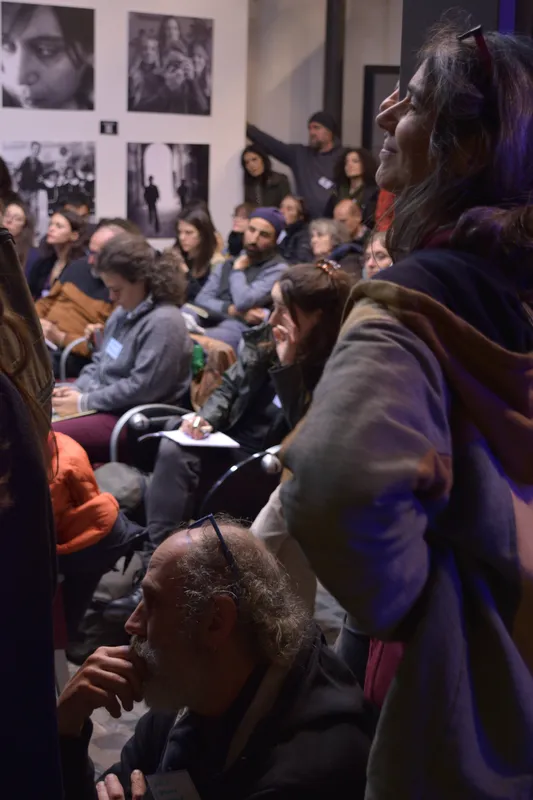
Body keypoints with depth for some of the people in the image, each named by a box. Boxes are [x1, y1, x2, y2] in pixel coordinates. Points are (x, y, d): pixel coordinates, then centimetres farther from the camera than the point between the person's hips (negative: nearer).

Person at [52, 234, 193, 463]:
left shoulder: (164, 322, -18)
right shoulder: (123, 312, 12)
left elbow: (140, 388, -23)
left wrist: (84, 402, -18)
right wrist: (76, 389, 2)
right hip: (102, 404, 10)